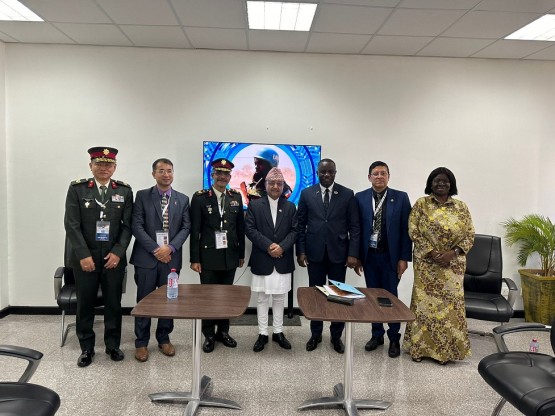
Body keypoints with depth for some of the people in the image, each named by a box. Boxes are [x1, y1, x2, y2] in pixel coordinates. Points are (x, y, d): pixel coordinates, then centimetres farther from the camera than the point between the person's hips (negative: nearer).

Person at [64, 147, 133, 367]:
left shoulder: (124, 190, 2)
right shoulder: (77, 188, -1)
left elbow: (127, 225, 1)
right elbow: (72, 225, -6)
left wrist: (117, 252, -10)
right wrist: (83, 256, -12)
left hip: (114, 257, 1)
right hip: (85, 257, -1)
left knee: (113, 304, 8)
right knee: (85, 304, 8)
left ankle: (113, 345, 24)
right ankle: (86, 348, 24)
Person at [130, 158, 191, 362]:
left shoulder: (183, 199, 7)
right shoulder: (142, 196, 1)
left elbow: (186, 227, 3)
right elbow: (136, 226, -6)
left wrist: (170, 248, -11)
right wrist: (155, 249, -13)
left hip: (171, 257, 2)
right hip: (146, 256, -2)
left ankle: (164, 339, 26)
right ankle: (141, 342, 20)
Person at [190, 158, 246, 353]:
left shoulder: (236, 197, 7)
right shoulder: (200, 197, -3)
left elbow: (240, 227, 9)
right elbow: (194, 230, -5)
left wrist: (241, 254, 8)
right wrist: (194, 259, -8)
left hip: (230, 256, 3)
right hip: (208, 256, -3)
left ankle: (223, 331, 27)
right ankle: (209, 335, 21)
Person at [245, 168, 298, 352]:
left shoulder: (290, 206, 7)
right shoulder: (254, 205, 2)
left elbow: (294, 231, 1)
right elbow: (250, 229, -6)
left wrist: (281, 247, -15)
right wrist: (268, 245, -16)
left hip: (283, 261, 2)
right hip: (262, 260, -1)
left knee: (279, 298, 11)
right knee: (262, 298, 8)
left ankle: (278, 332, 24)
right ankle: (263, 334, 18)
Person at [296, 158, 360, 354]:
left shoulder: (347, 194, 0)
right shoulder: (307, 193, 2)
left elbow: (354, 226, -1)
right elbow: (301, 224, 3)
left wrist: (353, 253, -8)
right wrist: (300, 251, -3)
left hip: (338, 253, 0)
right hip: (315, 252, 1)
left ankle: (336, 336, 24)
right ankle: (315, 334, 25)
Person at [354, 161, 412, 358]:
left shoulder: (401, 197, -2)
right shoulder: (360, 198, 1)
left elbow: (406, 229, -3)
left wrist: (404, 257, -6)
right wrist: (356, 256, 0)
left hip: (390, 255, -1)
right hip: (369, 255, 2)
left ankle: (394, 338, 22)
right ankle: (377, 334, 26)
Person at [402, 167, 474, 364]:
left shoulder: (461, 207, 5)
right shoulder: (421, 204, -1)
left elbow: (470, 235, 2)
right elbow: (413, 231, -6)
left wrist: (452, 253, -13)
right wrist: (432, 253, -15)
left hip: (453, 265, 2)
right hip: (426, 263, -2)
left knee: (450, 303, 6)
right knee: (425, 302, 3)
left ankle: (445, 349, 20)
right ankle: (420, 346, 16)